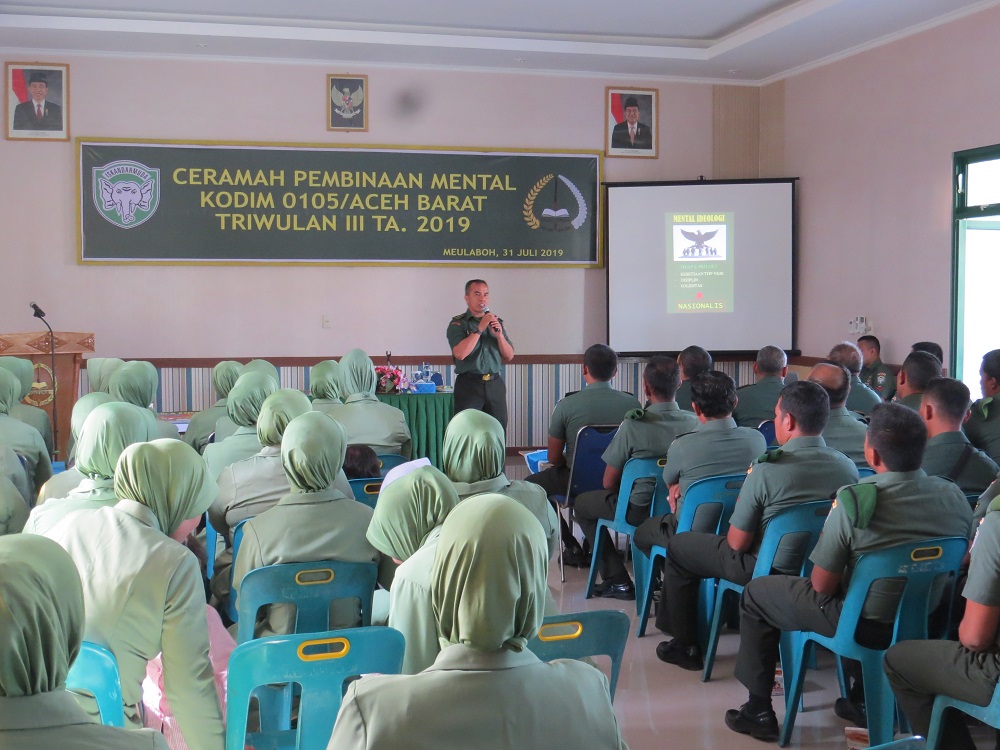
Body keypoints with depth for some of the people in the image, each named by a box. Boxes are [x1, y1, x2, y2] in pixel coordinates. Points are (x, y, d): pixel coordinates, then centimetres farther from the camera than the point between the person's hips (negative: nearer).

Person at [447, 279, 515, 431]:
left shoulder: (496, 322, 15)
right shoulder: (457, 324, 1)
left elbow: (509, 357, 11)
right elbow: (460, 354, -16)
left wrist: (499, 335, -6)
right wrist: (479, 329, -15)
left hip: (495, 384, 4)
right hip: (469, 384, -4)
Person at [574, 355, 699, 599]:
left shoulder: (633, 426, -22)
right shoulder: (694, 422, -11)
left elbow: (609, 482, -11)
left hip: (640, 511, -5)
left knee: (582, 503, 20)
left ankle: (617, 581, 16)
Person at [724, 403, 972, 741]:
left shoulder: (854, 501, -24)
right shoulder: (954, 495, -9)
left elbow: (822, 585, -17)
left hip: (869, 623, -5)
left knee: (755, 593, 14)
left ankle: (759, 710, 18)